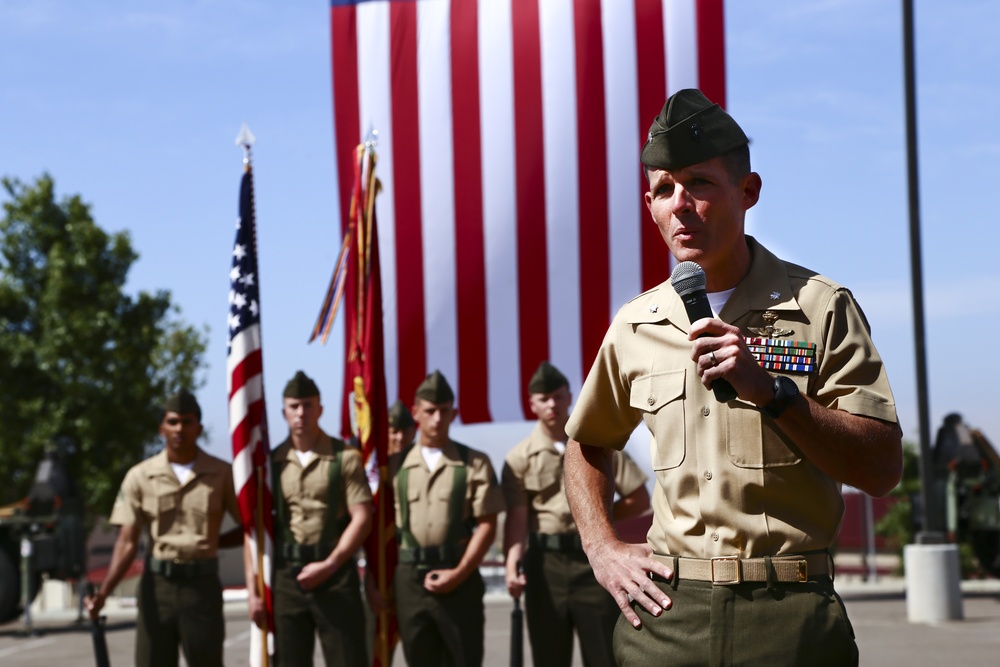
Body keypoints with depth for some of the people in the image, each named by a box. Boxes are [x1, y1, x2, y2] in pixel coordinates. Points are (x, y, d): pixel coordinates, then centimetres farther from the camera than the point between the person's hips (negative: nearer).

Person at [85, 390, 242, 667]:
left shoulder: (221, 474, -1)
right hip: (157, 584, 1)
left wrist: (211, 542, -2)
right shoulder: (140, 476, 0)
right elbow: (127, 542, -5)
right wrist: (103, 592, -16)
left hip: (202, 585, -1)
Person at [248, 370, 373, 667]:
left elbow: (362, 519, -5)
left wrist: (329, 565, -13)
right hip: (285, 576, 3)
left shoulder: (344, 458, -1)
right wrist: (253, 590, 0)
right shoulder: (271, 464, 7)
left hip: (335, 574, -3)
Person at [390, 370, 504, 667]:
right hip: (410, 578, 2)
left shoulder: (474, 463, 2)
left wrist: (458, 573, -10)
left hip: (459, 578, -2)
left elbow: (487, 525, -2)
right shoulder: (396, 466, 9)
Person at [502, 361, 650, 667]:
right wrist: (512, 565, -23)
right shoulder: (520, 457, 1)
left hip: (595, 560, 0)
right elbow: (517, 517, -8)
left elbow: (639, 499, 5)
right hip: (546, 563, 1)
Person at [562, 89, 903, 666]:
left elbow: (883, 469, -9)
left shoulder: (821, 309, -3)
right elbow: (587, 445, 25)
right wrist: (603, 549, 10)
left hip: (790, 617, -3)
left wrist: (769, 389, -20)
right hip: (666, 611, 3)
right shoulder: (636, 328, 8)